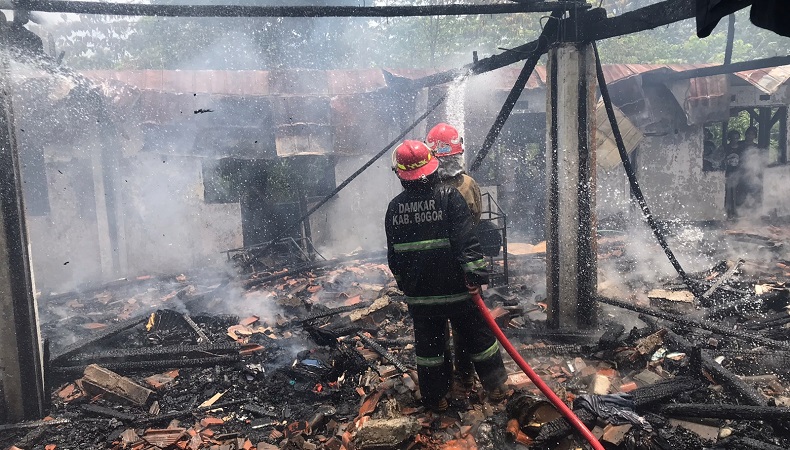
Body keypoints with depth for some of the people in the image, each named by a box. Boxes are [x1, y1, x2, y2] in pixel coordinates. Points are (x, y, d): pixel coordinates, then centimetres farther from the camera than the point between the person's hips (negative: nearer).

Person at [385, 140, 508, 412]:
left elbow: (393, 255, 7)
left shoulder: (394, 207, -1)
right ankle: (495, 386, 30)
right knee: (478, 336, 16)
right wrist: (475, 275, -15)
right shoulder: (449, 196, -12)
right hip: (456, 288, -2)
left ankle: (435, 397, 28)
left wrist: (404, 283, 19)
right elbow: (466, 241, -20)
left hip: (419, 293, 3)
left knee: (428, 344, 16)